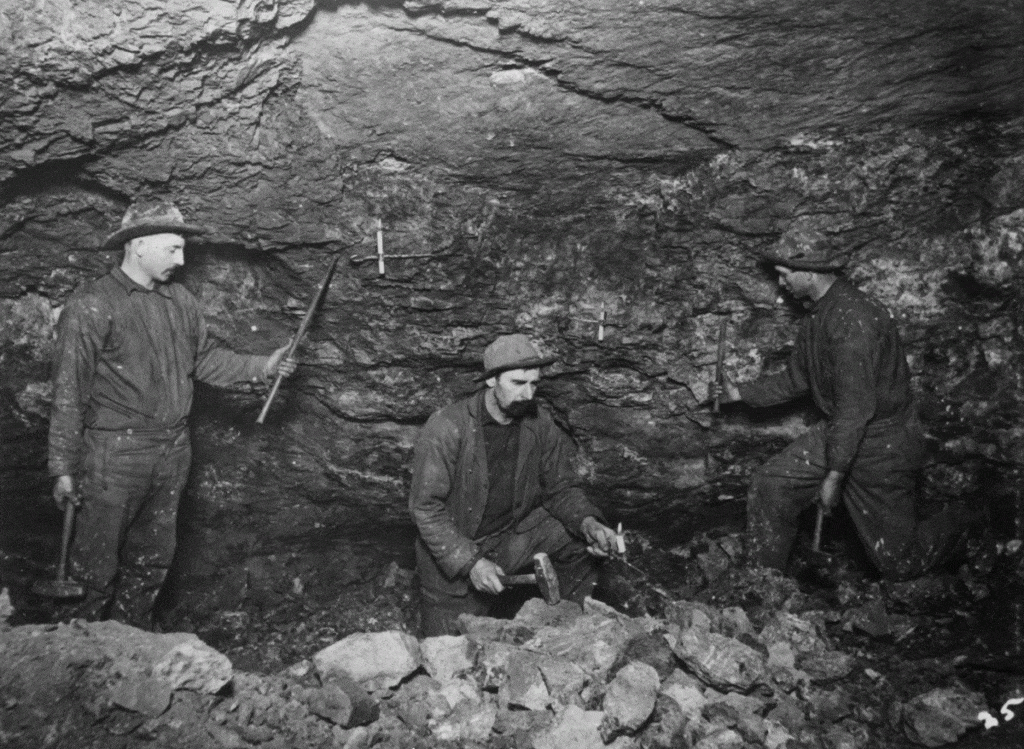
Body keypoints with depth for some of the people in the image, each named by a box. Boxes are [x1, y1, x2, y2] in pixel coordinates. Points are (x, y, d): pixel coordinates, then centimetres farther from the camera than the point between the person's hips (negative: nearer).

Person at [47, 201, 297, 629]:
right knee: (98, 565, 4)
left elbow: (206, 358, 16)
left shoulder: (181, 301, 7)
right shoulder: (91, 306, -11)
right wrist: (63, 467, -11)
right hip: (115, 456, -6)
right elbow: (69, 392, -11)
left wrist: (261, 367, 3)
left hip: (174, 452, 6)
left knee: (152, 560, 18)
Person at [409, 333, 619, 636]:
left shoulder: (540, 424, -9)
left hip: (514, 535, 4)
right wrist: (470, 562, -28)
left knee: (580, 540, -15)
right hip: (451, 553, -3)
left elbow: (561, 488, 0)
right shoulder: (446, 427, -23)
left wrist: (588, 523, -21)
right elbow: (425, 507, -20)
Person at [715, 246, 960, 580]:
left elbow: (856, 407, -28)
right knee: (769, 488, -1)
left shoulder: (852, 319, -28)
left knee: (898, 564, 2)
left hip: (882, 443, -8)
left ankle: (955, 527, 34)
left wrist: (834, 475, -24)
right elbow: (795, 379, 15)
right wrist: (740, 393, 11)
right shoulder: (816, 314, 3)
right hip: (837, 430, 8)